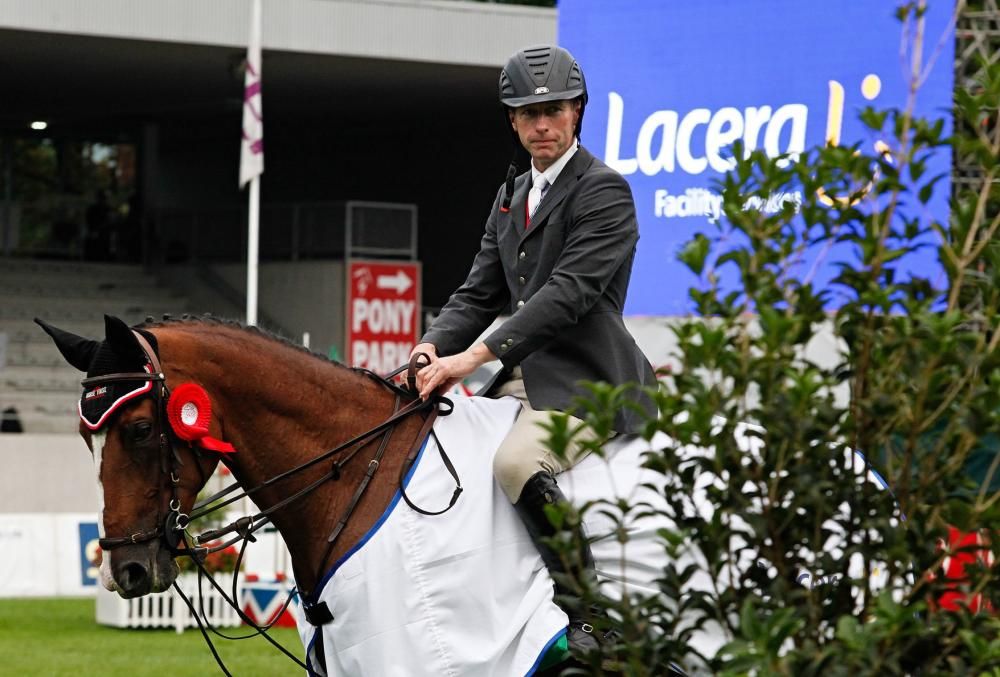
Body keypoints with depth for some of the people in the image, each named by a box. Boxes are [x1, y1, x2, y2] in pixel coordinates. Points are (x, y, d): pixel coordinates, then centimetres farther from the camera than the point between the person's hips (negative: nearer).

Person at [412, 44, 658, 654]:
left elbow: (568, 292, -20)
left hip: (586, 380, -9)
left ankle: (590, 621, -28)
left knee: (517, 462, -34)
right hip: (527, 378, 9)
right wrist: (432, 348, -6)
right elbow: (480, 293, 16)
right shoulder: (512, 196, 18)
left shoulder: (604, 191, -9)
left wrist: (476, 356, -26)